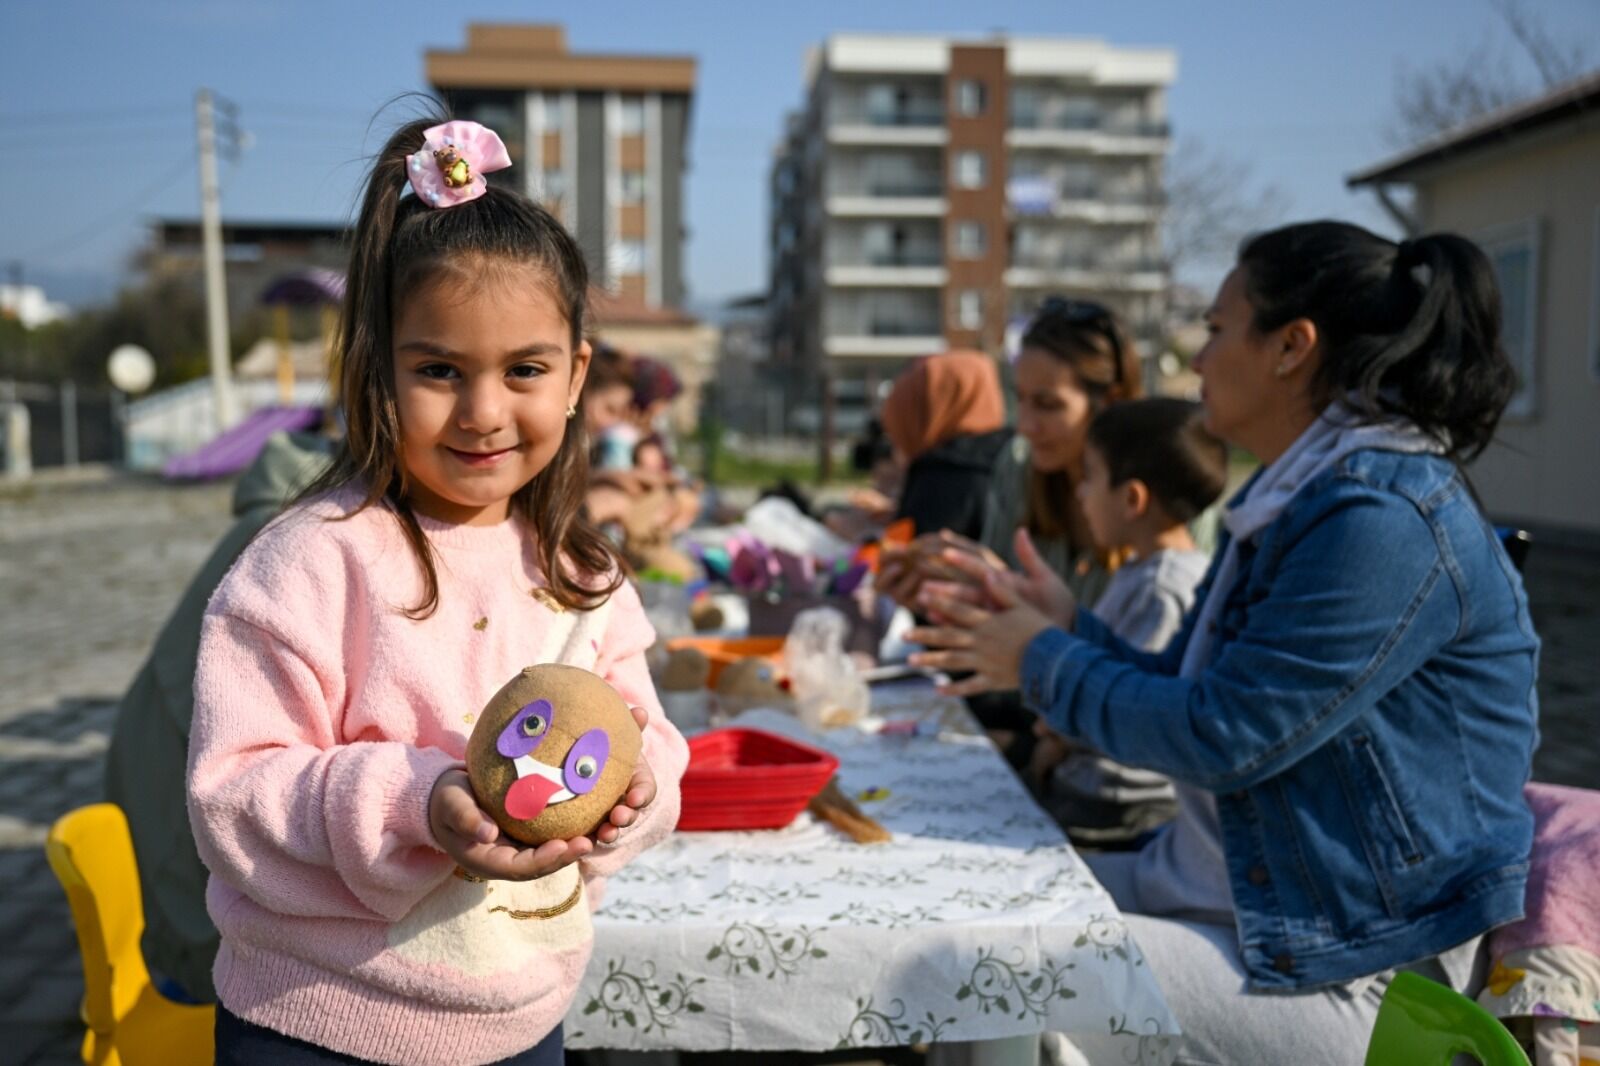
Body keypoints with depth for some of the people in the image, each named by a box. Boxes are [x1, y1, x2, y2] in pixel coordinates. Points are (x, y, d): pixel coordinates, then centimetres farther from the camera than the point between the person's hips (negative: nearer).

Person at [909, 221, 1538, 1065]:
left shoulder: (1388, 520, -23)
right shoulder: (1301, 496, 10)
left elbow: (1223, 737, -23)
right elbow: (1198, 688, 14)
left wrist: (1047, 666, -10)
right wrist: (1069, 629, 4)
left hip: (1346, 964, -9)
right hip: (1231, 893, 10)